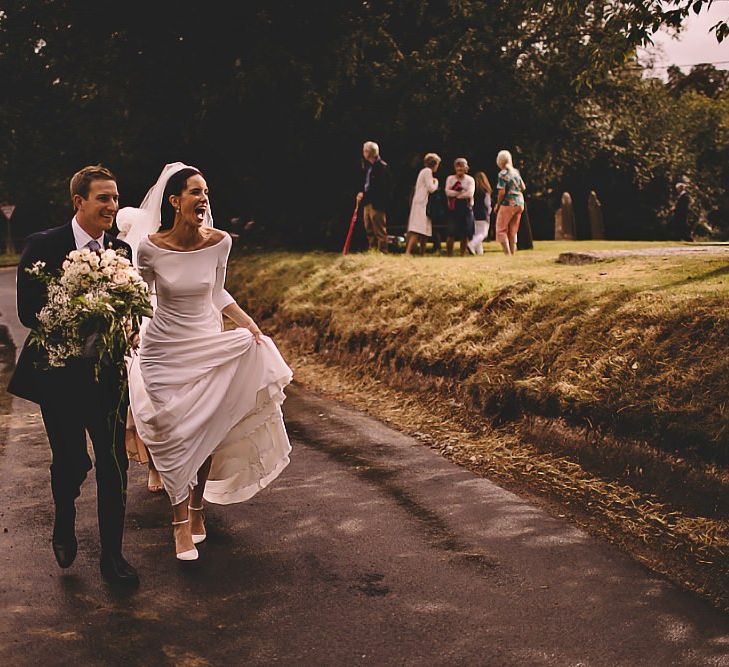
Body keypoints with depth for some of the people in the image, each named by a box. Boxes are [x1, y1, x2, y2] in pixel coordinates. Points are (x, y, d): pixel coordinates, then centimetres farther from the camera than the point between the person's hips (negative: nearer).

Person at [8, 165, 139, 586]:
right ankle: (65, 525, 38)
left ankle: (112, 554, 17)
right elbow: (28, 311, -12)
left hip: (107, 374, 3)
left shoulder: (122, 250, 4)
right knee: (71, 461, 6)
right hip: (59, 373, -3)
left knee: (114, 464, 3)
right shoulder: (43, 246, -8)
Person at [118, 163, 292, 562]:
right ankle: (181, 521, 12)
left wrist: (245, 321, -5)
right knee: (174, 435, 0)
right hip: (165, 350, -2)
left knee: (207, 431, 7)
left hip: (210, 345, 2)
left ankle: (198, 505, 29)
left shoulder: (218, 243, -8)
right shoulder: (151, 247, -15)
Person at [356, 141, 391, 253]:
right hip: (367, 202, 9)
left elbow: (380, 187, -18)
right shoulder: (368, 166, 15)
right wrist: (361, 194, 4)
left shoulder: (382, 166, -12)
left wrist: (364, 194, -17)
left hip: (377, 203, -9)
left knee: (379, 230, -4)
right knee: (369, 230, 12)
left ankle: (382, 251, 0)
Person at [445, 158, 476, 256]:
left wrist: (456, 195, -9)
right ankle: (449, 255, -1)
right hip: (453, 210, -1)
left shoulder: (470, 180, 6)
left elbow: (470, 194, -10)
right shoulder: (450, 179, 8)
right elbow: (448, 192, -8)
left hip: (466, 209, 1)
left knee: (465, 235, 3)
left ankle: (462, 255, 12)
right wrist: (462, 192, -10)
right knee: (451, 234, -7)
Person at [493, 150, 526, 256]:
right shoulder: (516, 171, 9)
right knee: (513, 231, 14)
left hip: (508, 204, -7)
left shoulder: (502, 174, -11)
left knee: (501, 229, 1)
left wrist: (497, 205, -3)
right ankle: (513, 253, 14)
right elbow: (523, 187, 14)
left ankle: (507, 253, -12)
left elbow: (502, 192, -14)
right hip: (520, 203, 7)